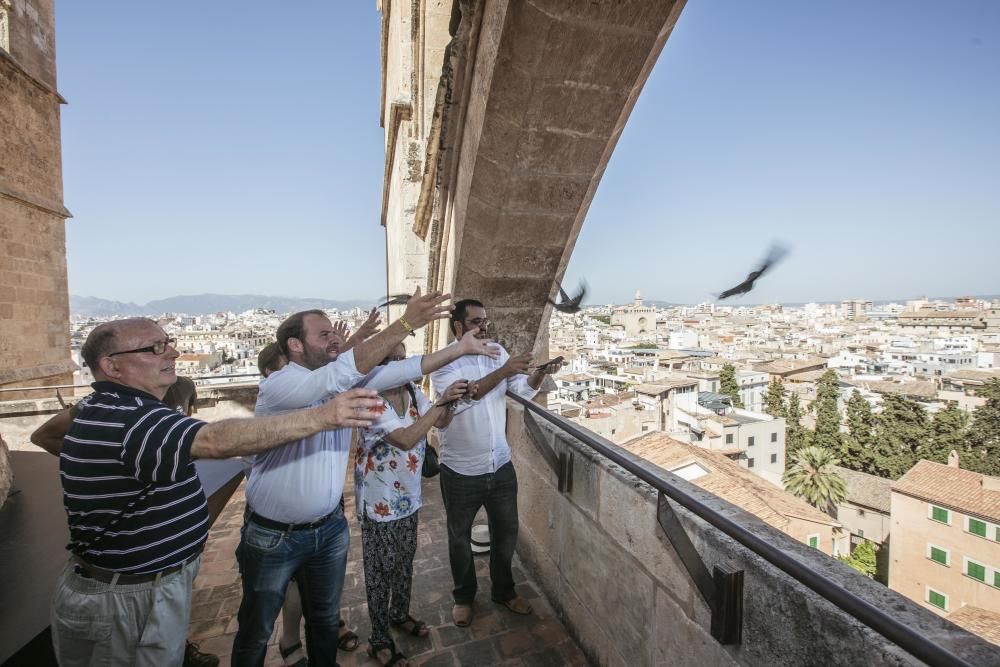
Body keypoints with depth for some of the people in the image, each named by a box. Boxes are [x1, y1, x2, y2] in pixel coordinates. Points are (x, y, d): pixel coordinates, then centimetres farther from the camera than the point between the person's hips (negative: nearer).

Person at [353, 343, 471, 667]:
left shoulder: (412, 391, -5)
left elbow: (441, 422, 1)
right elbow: (406, 438, -35)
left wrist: (450, 401, -20)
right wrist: (441, 400, -36)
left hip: (408, 494, 6)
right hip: (380, 500, -6)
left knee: (405, 559, 24)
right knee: (382, 568, 12)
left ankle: (400, 613, 48)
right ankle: (379, 641, 33)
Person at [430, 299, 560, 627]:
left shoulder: (498, 352, 0)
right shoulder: (442, 361, -14)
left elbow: (524, 390, -3)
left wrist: (539, 373, -24)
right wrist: (504, 371, -34)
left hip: (501, 465, 4)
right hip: (460, 471, -4)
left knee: (506, 531, 20)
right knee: (459, 537, 18)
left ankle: (504, 590, 45)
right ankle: (463, 596, 43)